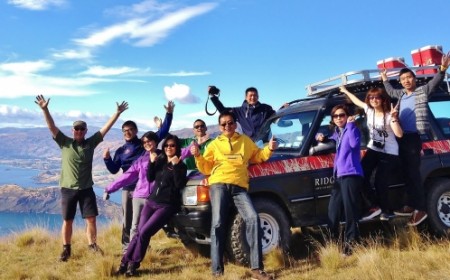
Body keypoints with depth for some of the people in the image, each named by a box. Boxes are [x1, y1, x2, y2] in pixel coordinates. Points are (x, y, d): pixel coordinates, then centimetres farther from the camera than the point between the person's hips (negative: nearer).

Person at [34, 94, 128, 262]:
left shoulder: (91, 143, 2)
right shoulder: (65, 143, -1)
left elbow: (106, 128, 1)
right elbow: (52, 127, -10)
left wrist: (117, 113, -3)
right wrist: (45, 109, -22)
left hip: (86, 188, 1)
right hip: (68, 189, -1)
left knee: (91, 218, 2)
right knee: (67, 221, 8)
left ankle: (92, 245, 18)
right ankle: (66, 249, 22)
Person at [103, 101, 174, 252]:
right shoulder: (121, 150, 13)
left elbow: (163, 132, -1)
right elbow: (114, 170, 7)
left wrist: (169, 114, -9)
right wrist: (107, 159, -12)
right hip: (128, 188, 2)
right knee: (127, 220, 5)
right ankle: (127, 247, 14)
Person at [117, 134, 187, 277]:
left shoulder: (181, 166, 0)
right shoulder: (160, 161, 15)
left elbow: (179, 185, -14)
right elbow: (150, 178, 8)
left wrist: (176, 166, -20)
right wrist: (151, 162, -5)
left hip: (167, 205, -5)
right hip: (151, 202, 5)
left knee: (144, 233, -14)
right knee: (139, 232, -3)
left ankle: (133, 264, -2)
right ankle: (125, 262, 2)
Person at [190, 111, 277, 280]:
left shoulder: (245, 141, 22)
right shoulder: (214, 144, 19)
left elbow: (257, 157, 26)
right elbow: (206, 169, 17)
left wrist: (269, 149, 9)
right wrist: (198, 157, 0)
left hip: (239, 187, 1)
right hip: (219, 185, -1)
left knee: (252, 218, -17)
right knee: (218, 224, -13)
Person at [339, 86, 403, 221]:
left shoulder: (389, 115, -15)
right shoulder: (369, 110, 0)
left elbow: (399, 134, -25)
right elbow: (357, 101, 19)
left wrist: (394, 118, -33)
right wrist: (345, 91, 30)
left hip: (389, 153, -5)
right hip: (373, 150, 5)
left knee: (380, 183, -10)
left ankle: (384, 209, 16)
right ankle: (375, 206, 3)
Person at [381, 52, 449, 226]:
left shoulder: (422, 91, 1)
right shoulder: (401, 94, 18)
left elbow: (435, 82, -12)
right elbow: (390, 91, 38)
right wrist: (385, 80, 42)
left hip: (414, 138, -7)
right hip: (401, 138, 7)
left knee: (414, 173, -9)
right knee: (407, 173, 10)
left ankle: (421, 209, -5)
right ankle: (411, 206, 18)